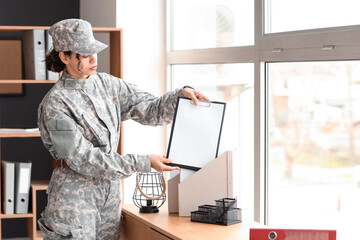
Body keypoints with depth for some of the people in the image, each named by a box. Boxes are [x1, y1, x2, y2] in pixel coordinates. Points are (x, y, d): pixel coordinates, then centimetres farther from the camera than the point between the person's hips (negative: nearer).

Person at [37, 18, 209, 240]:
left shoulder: (107, 84, 6)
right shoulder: (55, 104, -14)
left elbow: (150, 110, 7)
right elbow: (83, 158, -18)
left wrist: (182, 95, -13)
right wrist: (143, 163, -21)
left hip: (110, 191, 6)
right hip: (74, 195, -6)